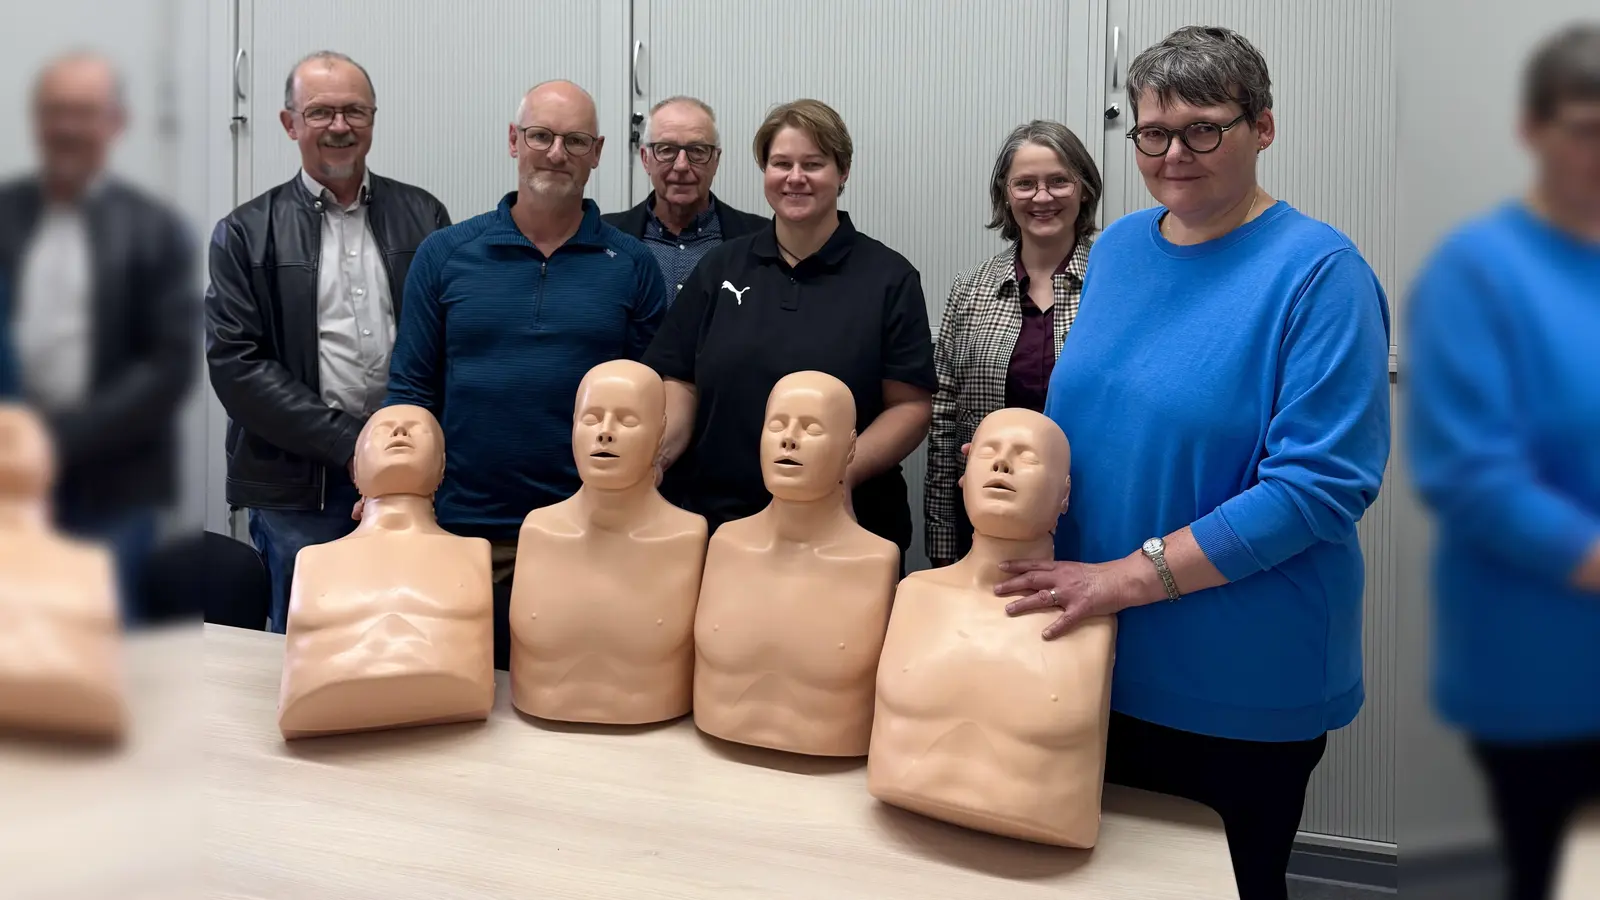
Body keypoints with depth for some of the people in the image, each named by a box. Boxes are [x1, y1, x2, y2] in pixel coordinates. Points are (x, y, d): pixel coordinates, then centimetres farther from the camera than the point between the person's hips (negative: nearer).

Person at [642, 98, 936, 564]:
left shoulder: (890, 278, -1)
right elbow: (681, 384, 5)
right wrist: (651, 453, -14)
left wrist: (845, 471, -20)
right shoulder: (719, 268, 8)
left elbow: (910, 405, -5)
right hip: (714, 517, 2)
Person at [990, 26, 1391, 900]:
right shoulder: (1117, 247, 5)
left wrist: (1129, 576, -25)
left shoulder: (1318, 270, -15)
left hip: (1242, 687, -5)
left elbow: (1322, 483, -21)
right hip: (1099, 660, 6)